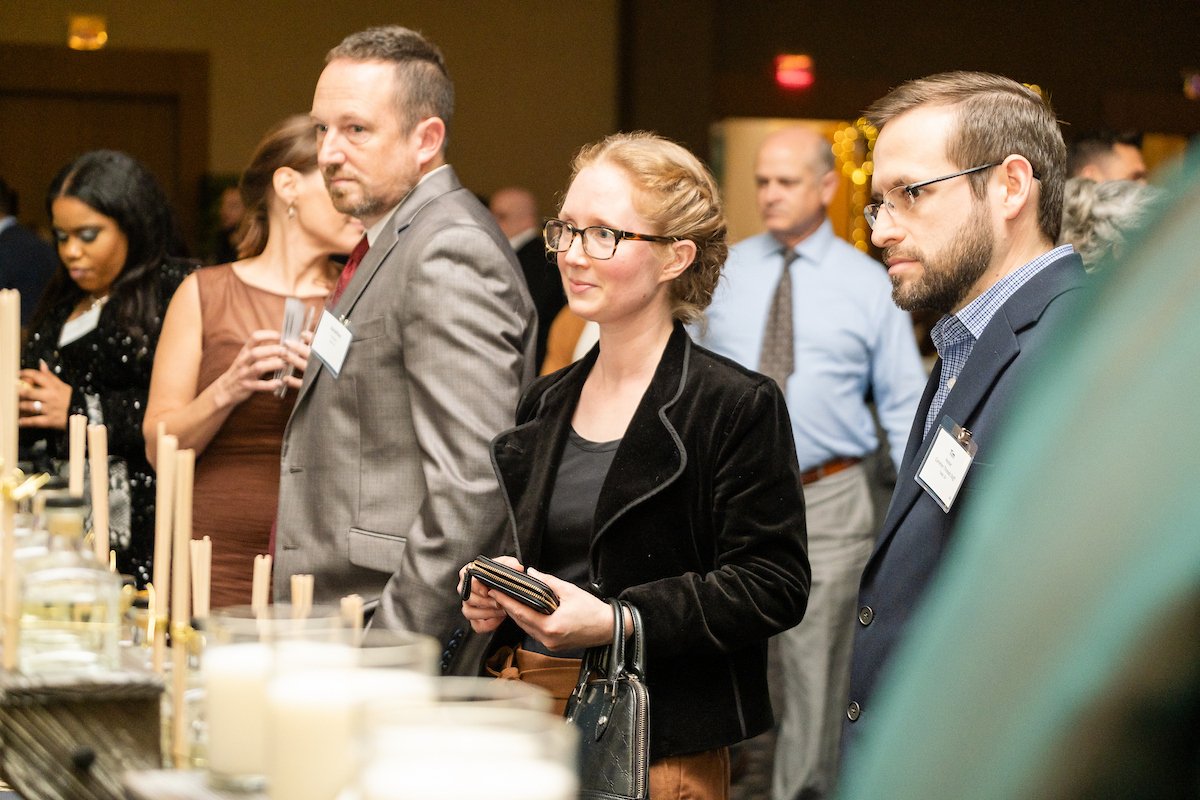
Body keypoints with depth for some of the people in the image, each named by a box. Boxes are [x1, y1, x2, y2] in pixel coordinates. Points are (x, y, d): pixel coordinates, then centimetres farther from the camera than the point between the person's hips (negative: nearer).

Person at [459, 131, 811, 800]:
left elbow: (772, 587, -15)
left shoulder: (739, 406, -9)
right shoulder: (546, 404, 13)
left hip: (662, 745, -6)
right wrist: (492, 598, 2)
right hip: (527, 725, 6)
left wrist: (616, 624, -23)